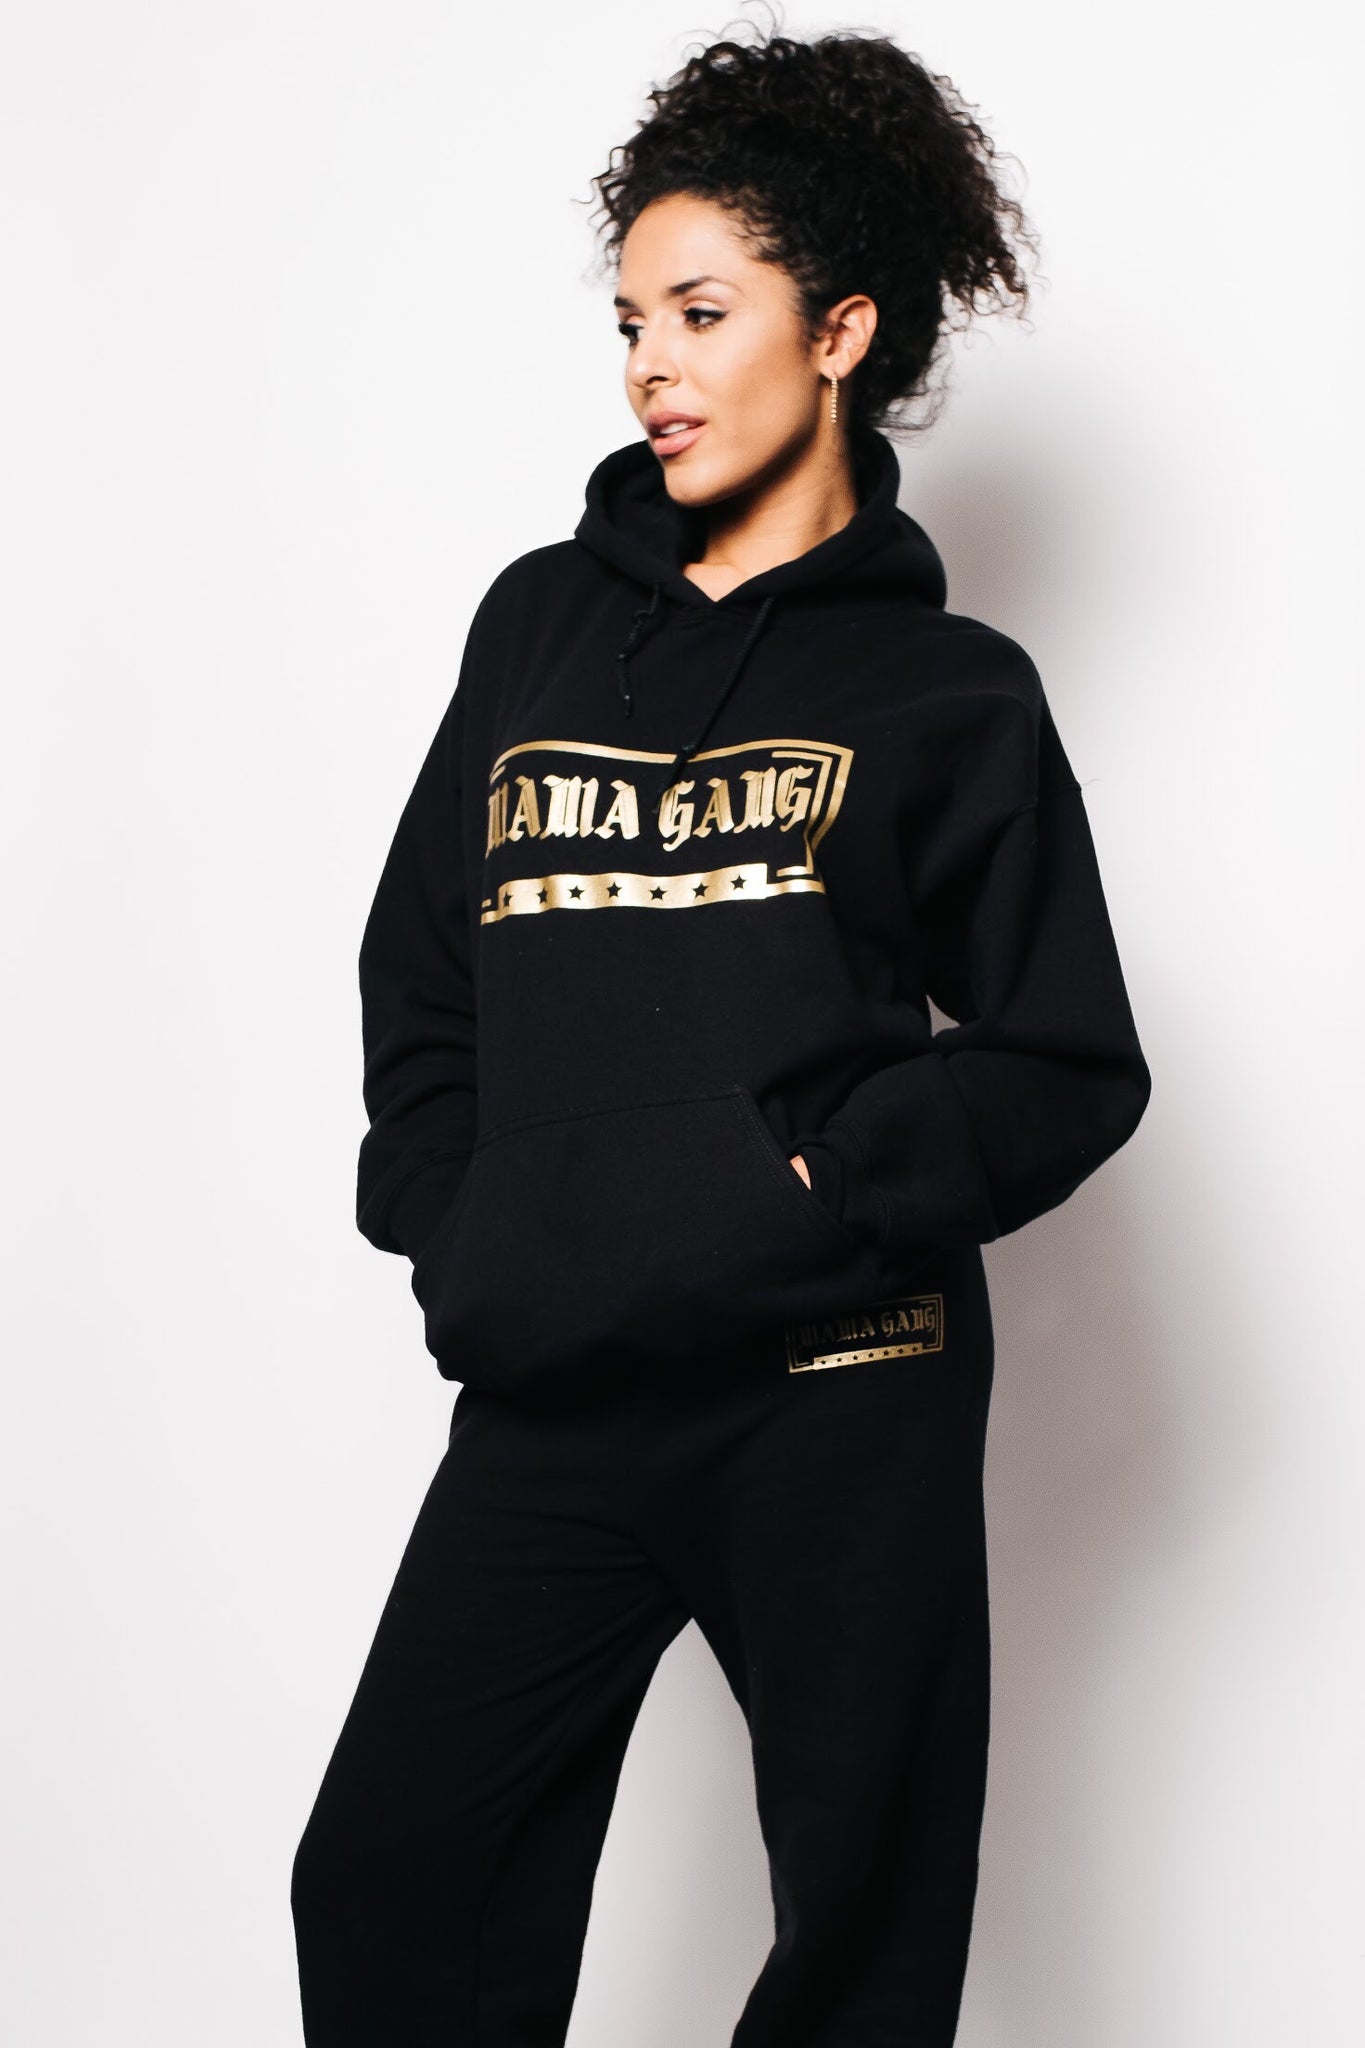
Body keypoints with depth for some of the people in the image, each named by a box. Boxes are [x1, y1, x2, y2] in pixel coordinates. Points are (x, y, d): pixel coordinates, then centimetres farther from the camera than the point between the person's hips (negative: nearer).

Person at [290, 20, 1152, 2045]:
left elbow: (1070, 1069, 1)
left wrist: (828, 1180, -11)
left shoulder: (944, 690, 3)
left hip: (840, 1411, -3)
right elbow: (415, 973, 18)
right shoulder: (544, 624, 13)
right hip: (547, 1404, 4)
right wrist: (451, 1236, 6)